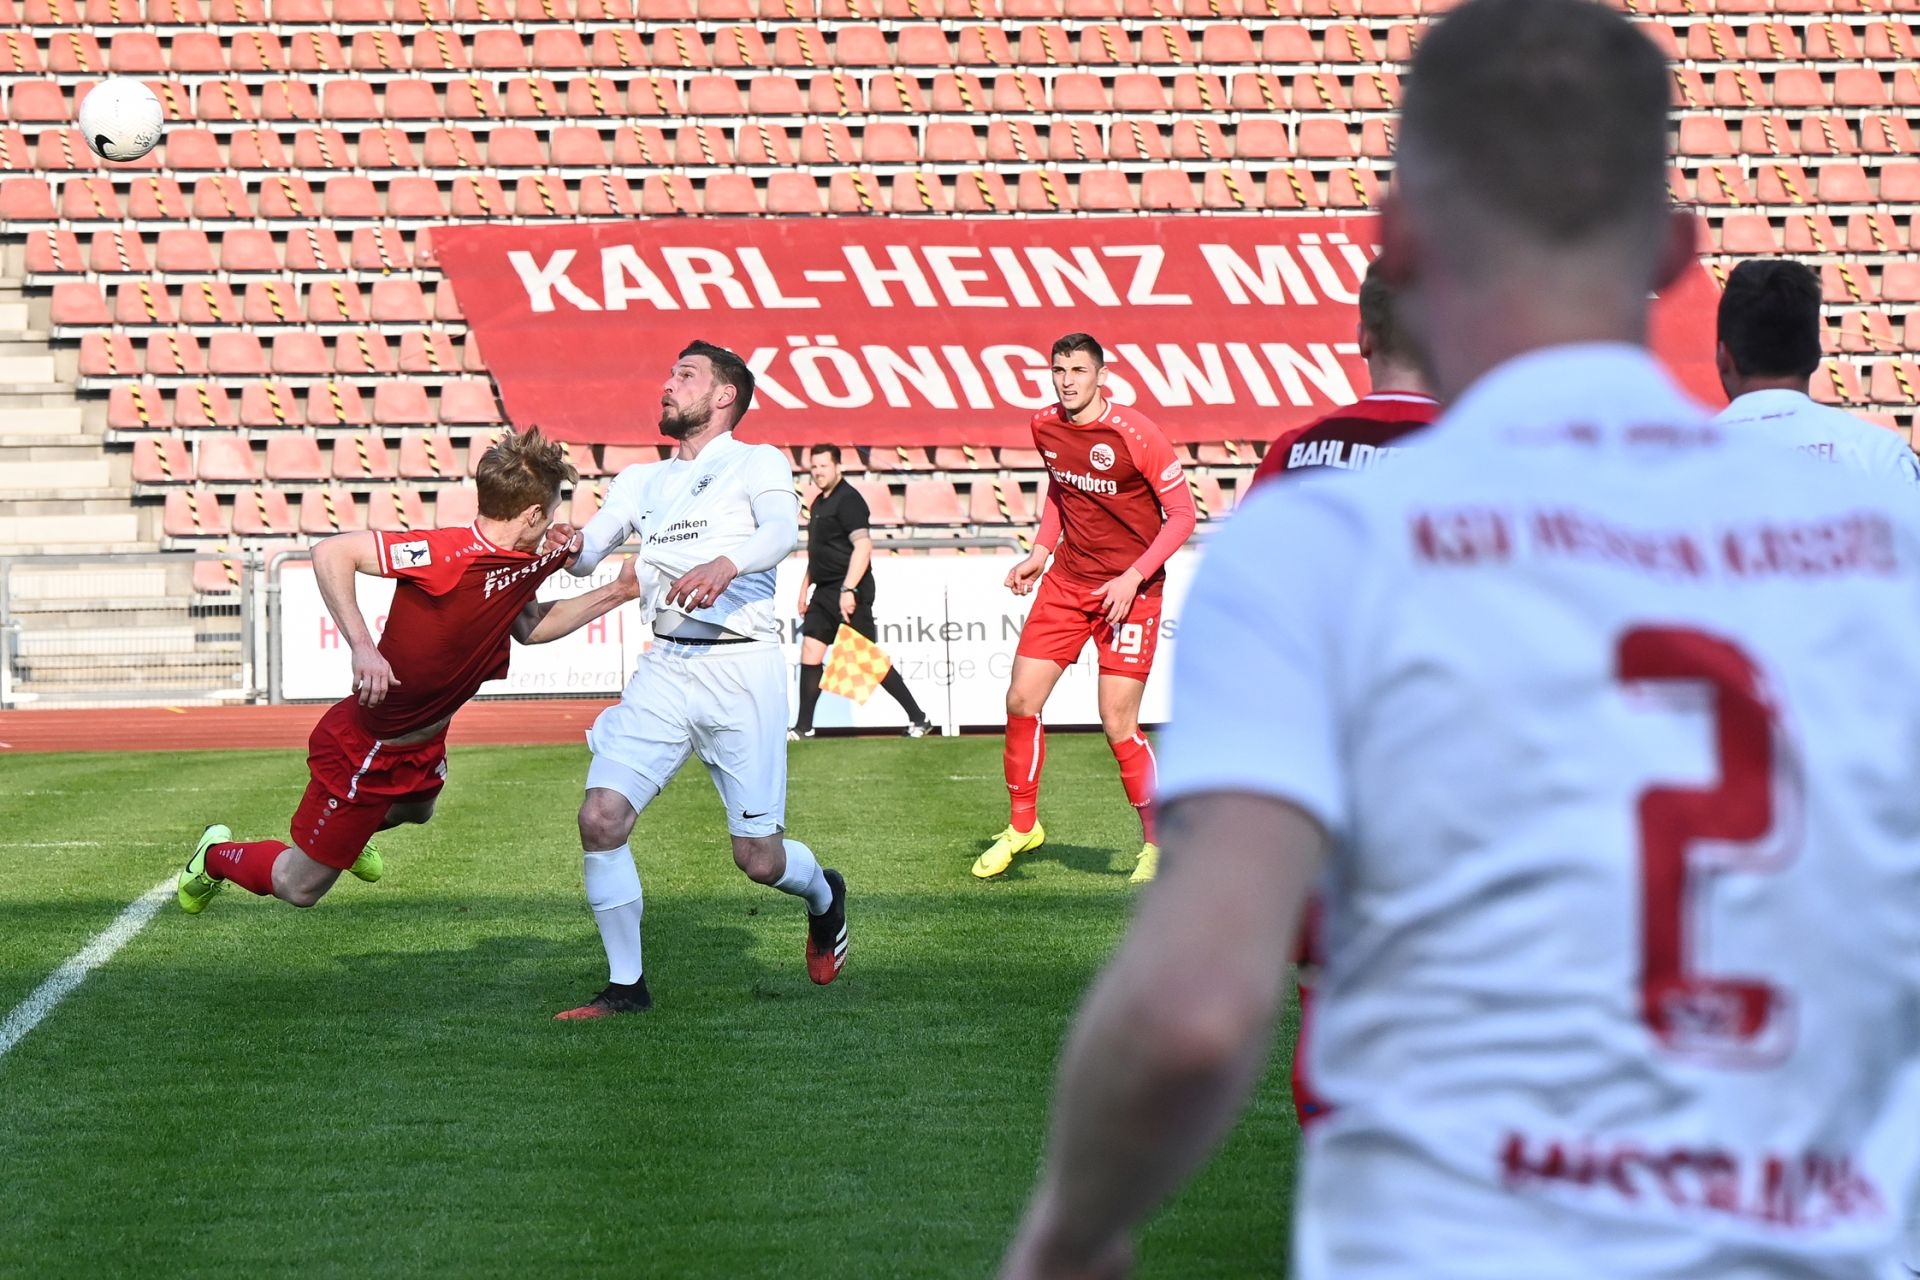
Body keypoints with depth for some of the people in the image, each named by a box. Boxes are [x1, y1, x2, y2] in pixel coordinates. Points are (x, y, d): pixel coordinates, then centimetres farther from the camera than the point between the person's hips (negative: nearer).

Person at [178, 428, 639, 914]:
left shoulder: (528, 560, -4)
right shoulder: (448, 553, -31)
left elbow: (528, 627, 15)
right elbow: (331, 552, -34)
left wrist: (616, 592, 7)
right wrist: (362, 646, -41)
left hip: (425, 745, 8)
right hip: (365, 746, -8)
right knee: (297, 887, 8)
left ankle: (353, 828, 63)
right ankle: (217, 856, 35)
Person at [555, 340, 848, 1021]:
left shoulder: (757, 462, 5)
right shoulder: (641, 481, 22)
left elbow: (782, 528, -16)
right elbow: (586, 552, 10)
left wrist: (726, 563, -38)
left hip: (742, 665, -4)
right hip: (665, 666, 4)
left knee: (759, 858, -2)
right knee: (600, 817, -14)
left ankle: (824, 896, 34)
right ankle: (626, 985, 0)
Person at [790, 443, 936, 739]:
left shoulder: (848, 500, -13)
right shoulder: (819, 503, 16)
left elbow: (863, 546, -23)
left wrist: (848, 589, -30)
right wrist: (805, 587, 25)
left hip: (849, 592, -9)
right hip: (824, 592, 9)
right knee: (810, 652, 3)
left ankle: (918, 719, 1)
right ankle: (803, 727, 5)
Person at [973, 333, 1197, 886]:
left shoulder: (1134, 433, -16)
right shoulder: (1045, 427, 2)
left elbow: (1182, 514, -12)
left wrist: (1133, 577, -19)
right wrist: (1041, 551, 9)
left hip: (1129, 590, -6)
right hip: (1066, 581, 6)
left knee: (1119, 726, -9)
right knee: (1020, 701, 0)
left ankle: (1159, 842, 9)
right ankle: (1023, 825, 20)